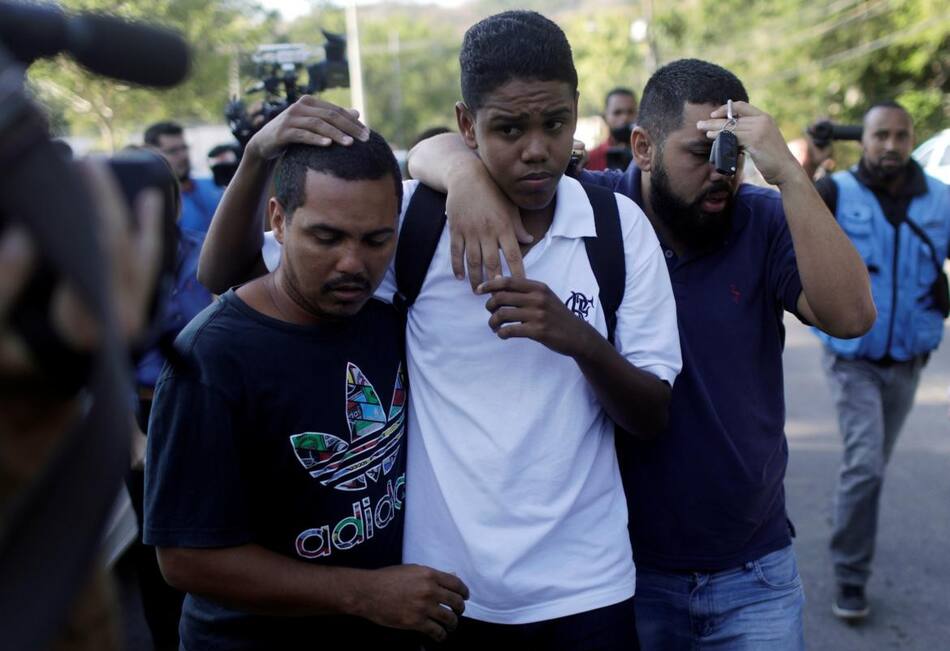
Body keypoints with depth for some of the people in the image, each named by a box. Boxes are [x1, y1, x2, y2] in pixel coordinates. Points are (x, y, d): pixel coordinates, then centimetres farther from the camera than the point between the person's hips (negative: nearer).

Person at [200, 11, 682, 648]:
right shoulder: (409, 215, -7)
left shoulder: (620, 226, -4)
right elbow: (223, 272, -6)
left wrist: (579, 339, -21)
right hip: (441, 584, 0)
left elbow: (653, 417, -2)